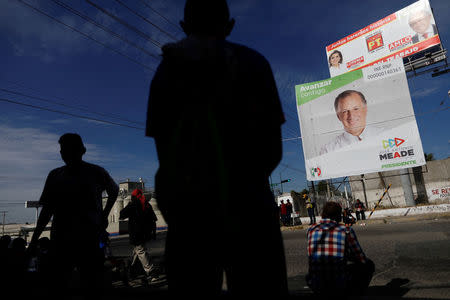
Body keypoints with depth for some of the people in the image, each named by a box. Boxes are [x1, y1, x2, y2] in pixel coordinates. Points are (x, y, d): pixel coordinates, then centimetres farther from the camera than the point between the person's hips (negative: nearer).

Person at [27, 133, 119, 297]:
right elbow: (47, 210, 13)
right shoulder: (55, 175, 8)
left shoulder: (96, 172, 0)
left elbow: (114, 191, 17)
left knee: (93, 287, 0)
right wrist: (34, 240, 10)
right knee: (56, 286, 6)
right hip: (60, 240, 3)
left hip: (90, 240, -2)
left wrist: (104, 216, 8)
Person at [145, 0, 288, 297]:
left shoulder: (165, 72, 12)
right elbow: (273, 148, 2)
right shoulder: (252, 62, 6)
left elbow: (164, 150, 7)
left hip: (186, 207, 3)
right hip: (245, 207, -2)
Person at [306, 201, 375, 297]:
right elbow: (361, 259, 5)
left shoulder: (311, 230, 3)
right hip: (340, 287, -3)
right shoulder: (346, 231, -6)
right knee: (368, 264, 19)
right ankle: (354, 295, 13)